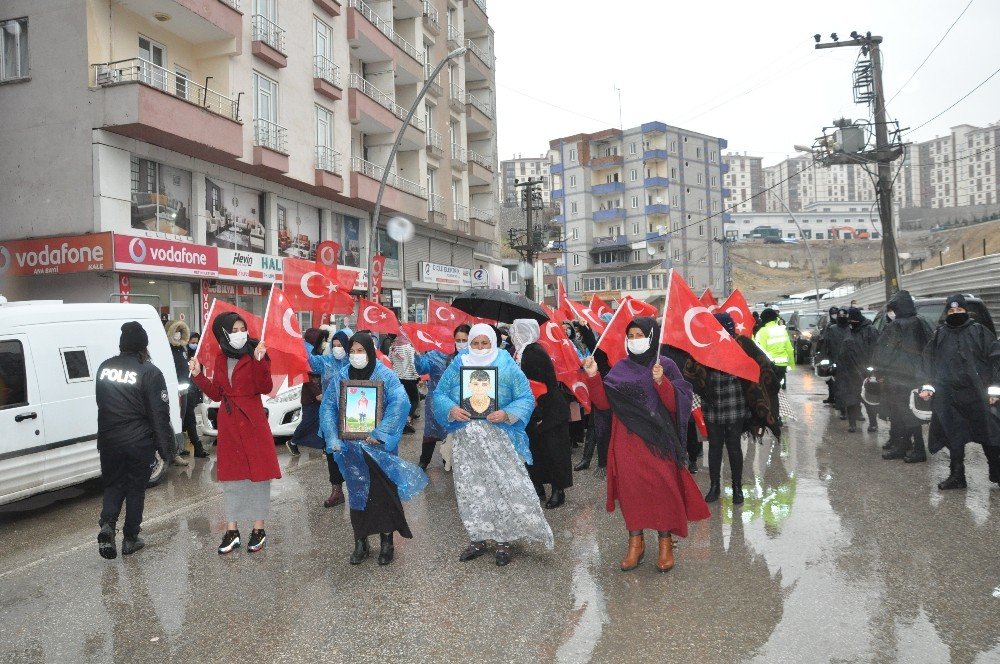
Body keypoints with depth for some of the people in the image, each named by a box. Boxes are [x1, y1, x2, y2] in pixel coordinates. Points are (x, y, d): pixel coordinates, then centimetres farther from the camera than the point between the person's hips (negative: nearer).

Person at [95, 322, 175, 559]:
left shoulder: (104, 368, 3)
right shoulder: (149, 372, -15)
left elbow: (101, 403, 15)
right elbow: (159, 415, -13)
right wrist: (166, 448, -5)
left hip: (109, 441, 4)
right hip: (139, 442, -4)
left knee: (113, 484, 19)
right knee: (136, 488, 10)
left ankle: (107, 525, -4)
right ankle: (130, 539, 18)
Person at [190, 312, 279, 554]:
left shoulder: (255, 355, -6)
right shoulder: (220, 359, 10)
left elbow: (265, 388, -17)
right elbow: (216, 393, 12)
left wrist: (259, 361, -27)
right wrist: (198, 375, 1)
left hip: (252, 421, -5)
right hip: (228, 424, 5)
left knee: (258, 472, 1)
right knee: (231, 475, 10)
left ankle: (258, 529, 12)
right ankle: (232, 530, 19)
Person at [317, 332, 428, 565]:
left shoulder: (385, 376, -6)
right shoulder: (341, 378, 5)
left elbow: (400, 403, -18)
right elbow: (328, 408, 4)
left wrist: (379, 434, -22)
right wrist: (334, 439, -7)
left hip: (379, 448, -3)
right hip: (351, 447, 3)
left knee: (383, 492, 2)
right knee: (357, 493, 9)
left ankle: (387, 541, 16)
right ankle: (360, 543, 20)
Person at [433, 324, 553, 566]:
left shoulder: (508, 367, 0)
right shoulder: (457, 367, 7)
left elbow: (526, 398, -3)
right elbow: (439, 395, 7)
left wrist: (507, 414, -21)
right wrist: (451, 410, -14)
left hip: (499, 440, -2)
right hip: (466, 441, 3)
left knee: (506, 487, -4)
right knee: (470, 490, 8)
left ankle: (503, 540, 11)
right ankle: (478, 539, 23)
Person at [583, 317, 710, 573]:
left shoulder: (666, 365, -2)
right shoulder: (621, 367, 7)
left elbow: (677, 404, -11)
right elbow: (604, 402, 1)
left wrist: (661, 382, -26)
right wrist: (593, 376, -12)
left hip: (658, 440, -3)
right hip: (628, 441, 3)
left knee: (662, 488, 2)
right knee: (631, 488, 6)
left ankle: (665, 542, 17)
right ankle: (635, 542, 19)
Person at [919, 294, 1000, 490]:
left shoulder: (979, 331, 3)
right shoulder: (939, 335, 11)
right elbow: (928, 361, 14)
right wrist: (928, 386, 4)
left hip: (977, 394, -2)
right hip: (948, 396, 2)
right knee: (954, 436, 6)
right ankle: (957, 475, 14)